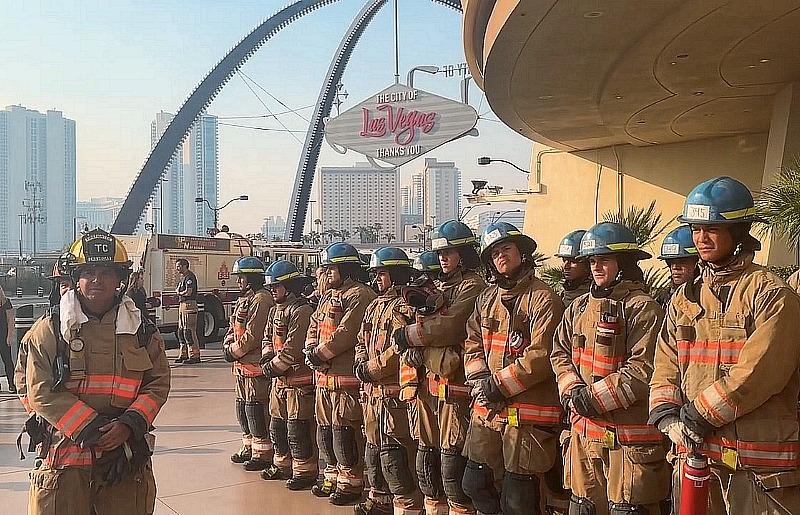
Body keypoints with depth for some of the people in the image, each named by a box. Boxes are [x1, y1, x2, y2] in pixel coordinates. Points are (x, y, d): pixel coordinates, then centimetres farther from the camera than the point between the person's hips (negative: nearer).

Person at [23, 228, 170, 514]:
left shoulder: (142, 330, 6)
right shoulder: (50, 329, 0)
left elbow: (158, 383, 5)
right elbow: (41, 390, -6)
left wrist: (129, 425, -12)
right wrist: (89, 428, -15)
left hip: (126, 452, 2)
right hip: (65, 453, -1)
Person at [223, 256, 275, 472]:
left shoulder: (261, 300, -16)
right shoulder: (244, 299, 17)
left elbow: (252, 336, -21)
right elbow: (234, 328, 20)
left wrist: (234, 351, -11)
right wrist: (228, 345, 2)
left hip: (256, 364, -11)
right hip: (242, 364, 11)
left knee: (255, 408, -6)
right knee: (242, 406, 17)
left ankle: (263, 454, 1)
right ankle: (249, 447, 29)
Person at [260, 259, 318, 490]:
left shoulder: (301, 311, -16)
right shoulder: (277, 310, 15)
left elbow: (293, 347, -21)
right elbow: (269, 338, 22)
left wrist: (275, 366, -14)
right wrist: (267, 359, 4)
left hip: (299, 379, -10)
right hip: (280, 379, 10)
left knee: (297, 428, -4)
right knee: (276, 426, 18)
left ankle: (305, 471, 6)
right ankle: (283, 465, 33)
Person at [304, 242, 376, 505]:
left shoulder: (359, 294, -11)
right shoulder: (328, 296, 21)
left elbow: (347, 332, -20)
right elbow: (315, 325, 20)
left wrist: (321, 354, -14)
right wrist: (311, 349, 1)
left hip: (346, 376, -10)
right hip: (324, 375, 10)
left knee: (344, 431, -6)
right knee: (325, 430, 16)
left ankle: (351, 483, 4)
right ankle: (333, 477, 28)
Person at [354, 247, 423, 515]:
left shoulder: (404, 306, -12)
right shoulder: (375, 306, 18)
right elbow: (362, 341, 23)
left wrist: (371, 369, -14)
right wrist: (361, 363, 4)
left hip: (395, 394, -10)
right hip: (373, 392, 10)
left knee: (394, 454, -10)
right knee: (373, 450, 18)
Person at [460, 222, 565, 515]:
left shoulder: (542, 298, -8)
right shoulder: (487, 298, 16)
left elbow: (541, 356, -16)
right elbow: (472, 344, 13)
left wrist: (498, 385, -15)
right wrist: (480, 380, -5)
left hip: (527, 412, -7)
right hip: (487, 410, 7)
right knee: (477, 485, 13)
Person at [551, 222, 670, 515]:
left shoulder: (641, 308, -10)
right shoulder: (579, 307, 14)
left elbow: (643, 369, -17)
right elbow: (560, 352, 15)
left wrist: (593, 396, -15)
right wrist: (572, 390, -4)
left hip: (628, 436, -7)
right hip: (583, 432, 7)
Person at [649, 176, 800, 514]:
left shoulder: (771, 294, -7)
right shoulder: (684, 298, 12)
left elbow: (758, 371, -18)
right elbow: (666, 368, 8)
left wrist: (698, 415, -14)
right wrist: (669, 418, -8)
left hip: (758, 460, -5)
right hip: (692, 450, 6)